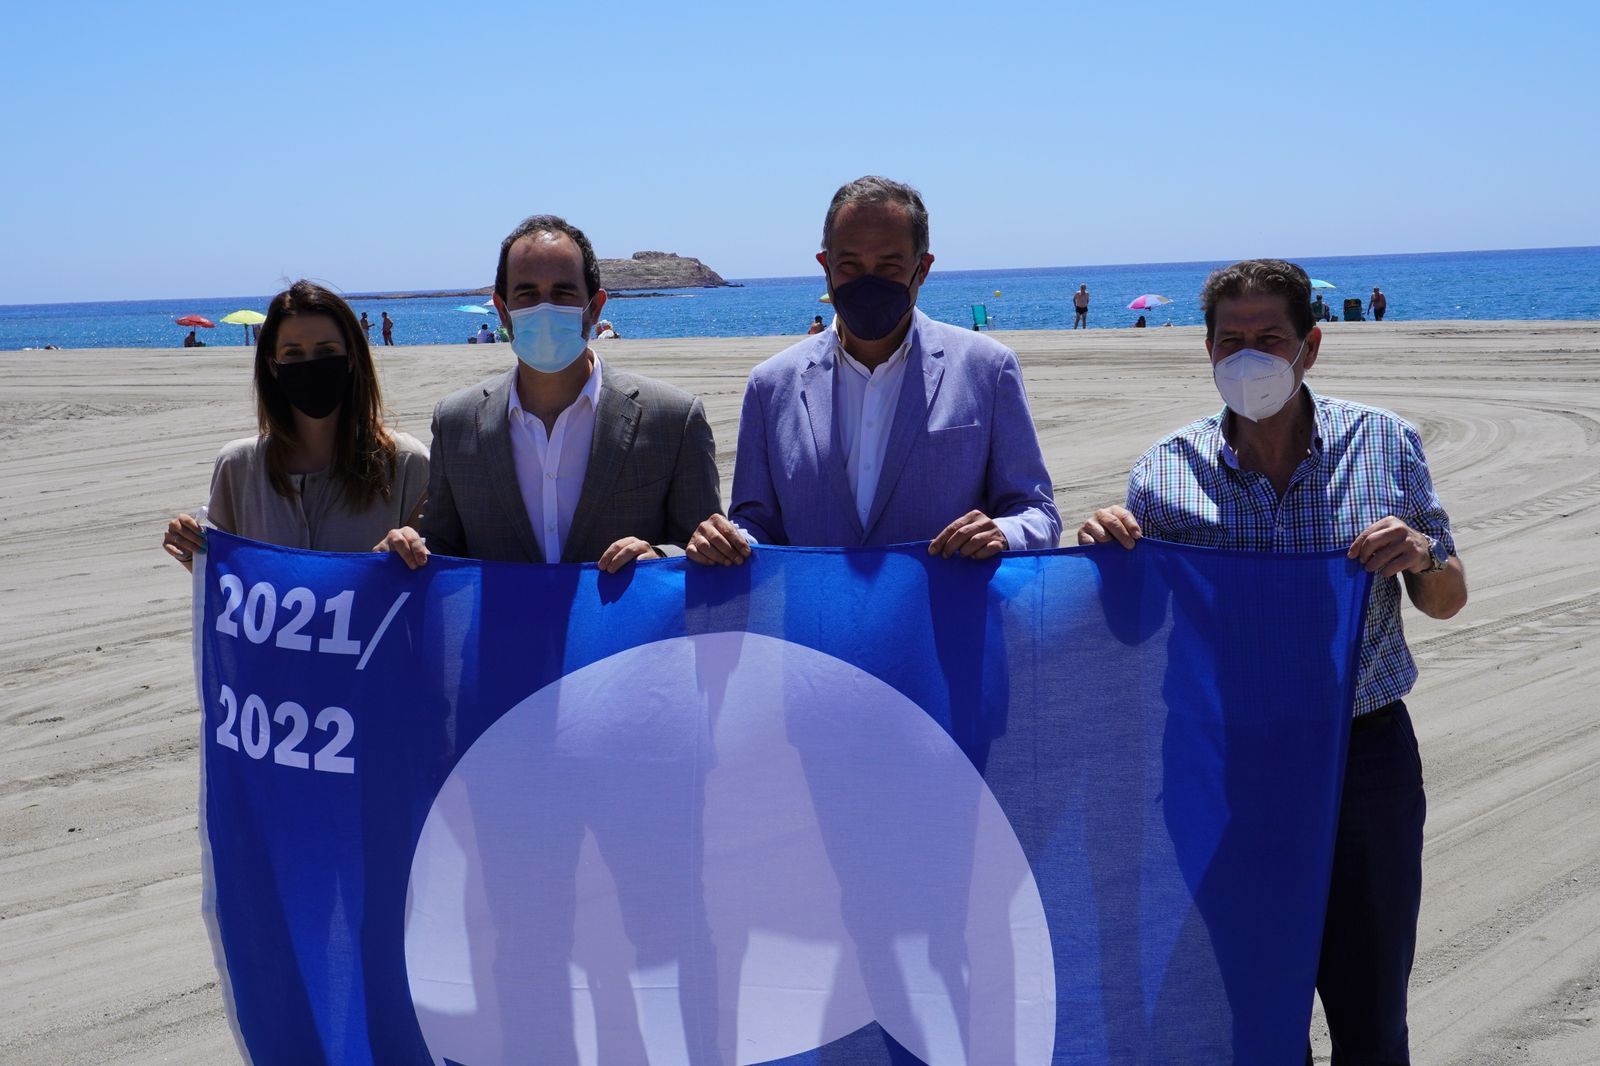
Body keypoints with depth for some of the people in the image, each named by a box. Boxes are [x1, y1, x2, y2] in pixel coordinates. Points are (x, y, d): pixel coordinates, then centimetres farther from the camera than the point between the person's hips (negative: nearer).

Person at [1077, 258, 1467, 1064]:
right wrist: (1105, 550, -15)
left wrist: (1425, 557, -15)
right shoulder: (1166, 471, -2)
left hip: (1366, 756, 0)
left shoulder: (1383, 445, -1)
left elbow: (1446, 604, 7)